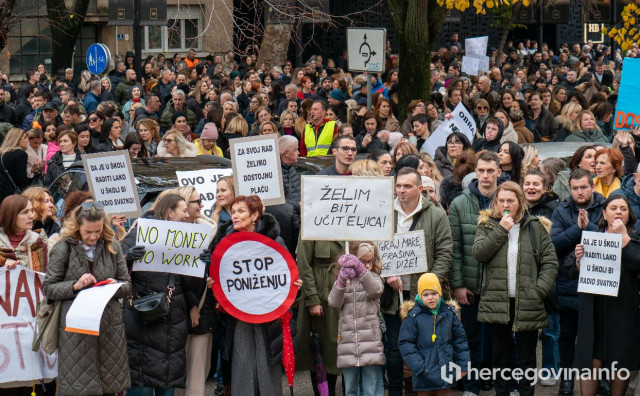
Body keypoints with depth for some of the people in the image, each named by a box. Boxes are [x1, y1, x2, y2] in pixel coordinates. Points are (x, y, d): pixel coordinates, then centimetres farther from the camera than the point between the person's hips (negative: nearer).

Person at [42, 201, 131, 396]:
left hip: (109, 326, 3)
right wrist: (75, 286, -14)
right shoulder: (63, 248, -1)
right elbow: (48, 288, 0)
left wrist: (116, 286, -10)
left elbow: (128, 285, 12)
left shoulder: (112, 246, 8)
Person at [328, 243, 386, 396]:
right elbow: (334, 302, -3)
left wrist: (360, 269, -29)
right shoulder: (344, 280, 12)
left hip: (371, 341, -2)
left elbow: (375, 290, -14)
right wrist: (341, 281, -20)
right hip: (348, 342, 2)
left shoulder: (374, 278, 9)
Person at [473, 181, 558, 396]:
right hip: (497, 302, 1)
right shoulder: (488, 225, 7)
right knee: (500, 356, 10)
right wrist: (501, 230, -12)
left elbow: (550, 263, -1)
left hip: (526, 304, -1)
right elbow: (478, 253, -10)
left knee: (527, 358, 5)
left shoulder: (536, 227, 3)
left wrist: (539, 291, -11)